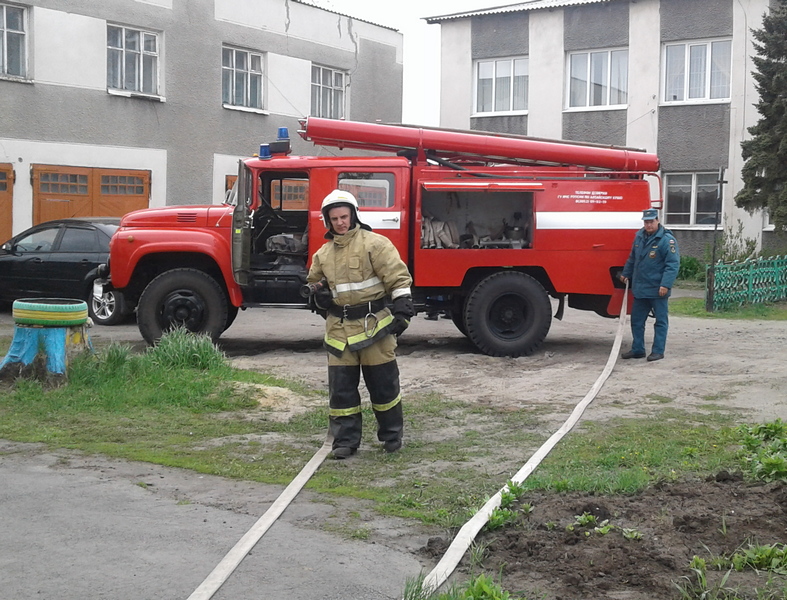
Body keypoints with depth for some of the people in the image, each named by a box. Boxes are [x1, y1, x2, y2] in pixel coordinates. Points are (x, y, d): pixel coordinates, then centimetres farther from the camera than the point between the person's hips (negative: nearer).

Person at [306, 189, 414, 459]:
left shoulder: (374, 244, -6)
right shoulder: (323, 253, 12)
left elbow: (398, 277, -10)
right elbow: (313, 281, 29)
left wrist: (403, 309, -18)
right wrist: (317, 295, 7)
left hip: (373, 325, -4)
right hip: (339, 328, 5)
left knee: (383, 383, 6)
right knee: (341, 387, 4)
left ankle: (392, 435, 23)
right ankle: (345, 441, 12)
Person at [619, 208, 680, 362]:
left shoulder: (667, 240, -12)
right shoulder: (639, 237, 10)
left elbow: (673, 264, -17)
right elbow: (632, 258, 25)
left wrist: (666, 284, -23)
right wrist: (626, 274, 29)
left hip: (658, 290, -7)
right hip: (640, 288, 7)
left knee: (661, 321, 2)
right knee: (637, 320, 13)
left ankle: (658, 351, 8)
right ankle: (637, 349, 23)